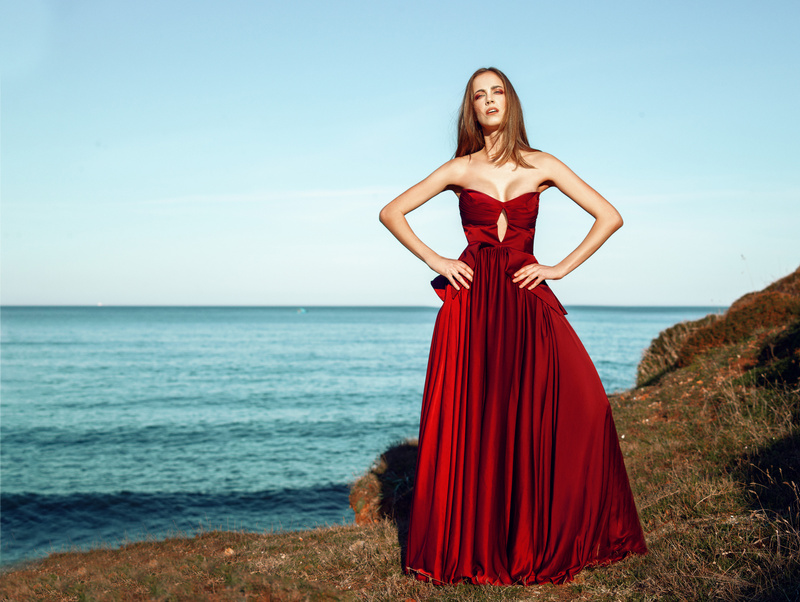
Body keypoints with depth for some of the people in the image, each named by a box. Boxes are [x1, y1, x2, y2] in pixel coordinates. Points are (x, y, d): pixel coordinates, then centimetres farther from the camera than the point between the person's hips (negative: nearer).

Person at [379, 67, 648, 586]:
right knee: (468, 422, -3)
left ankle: (541, 540, 2)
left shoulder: (541, 166, 8)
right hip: (470, 300, 0)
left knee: (580, 406, -13)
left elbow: (610, 217, 7)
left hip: (527, 301, 0)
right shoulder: (460, 169, 9)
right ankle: (470, 545, 10)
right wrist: (434, 260, 1)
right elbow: (392, 213, 12)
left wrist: (562, 267, 0)